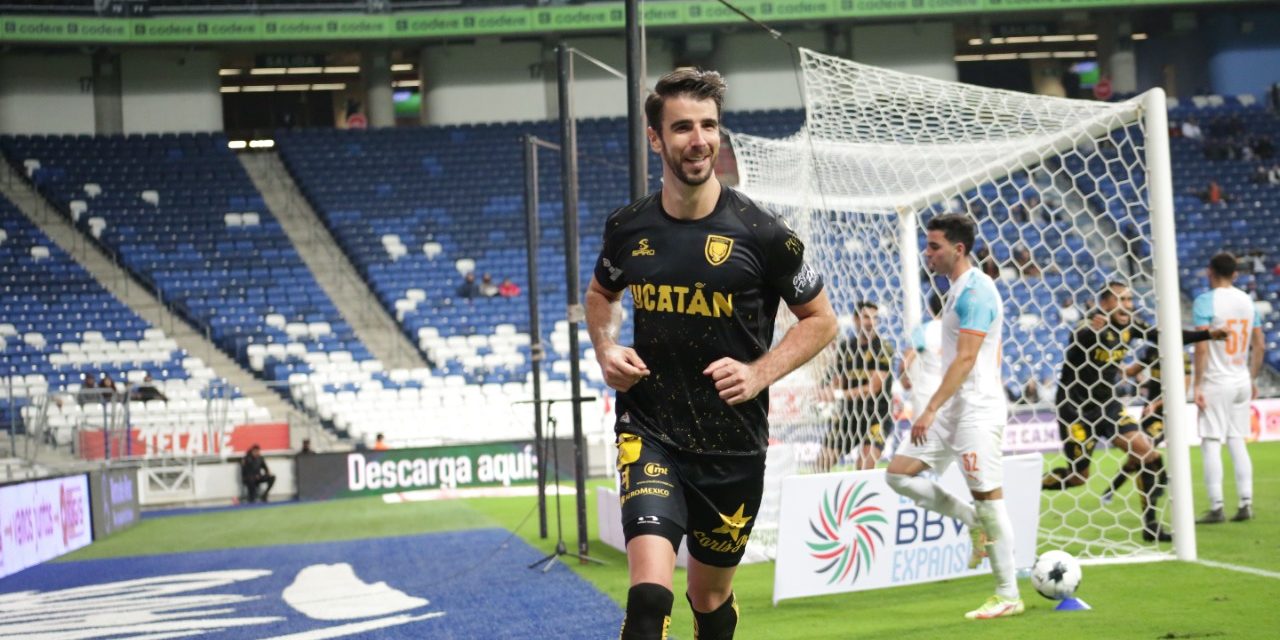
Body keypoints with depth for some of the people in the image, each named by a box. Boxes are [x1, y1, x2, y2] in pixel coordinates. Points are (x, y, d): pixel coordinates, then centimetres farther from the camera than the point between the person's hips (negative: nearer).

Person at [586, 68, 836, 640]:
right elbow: (600, 296, 21)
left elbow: (820, 320, 2)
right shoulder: (628, 228, -1)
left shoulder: (761, 233, -9)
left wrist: (758, 373, -13)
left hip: (733, 447, 0)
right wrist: (606, 351, 0)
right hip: (649, 435, 0)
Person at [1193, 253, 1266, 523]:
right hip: (1242, 382, 6)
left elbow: (1202, 348, -17)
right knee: (1237, 442, 11)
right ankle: (1246, 504, 7)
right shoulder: (1247, 301, 9)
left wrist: (1198, 385, -14)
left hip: (1216, 382, -6)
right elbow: (1259, 344, 11)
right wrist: (1252, 379, 19)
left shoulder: (1205, 302, -10)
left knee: (1211, 444, -3)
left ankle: (1216, 508, -7)